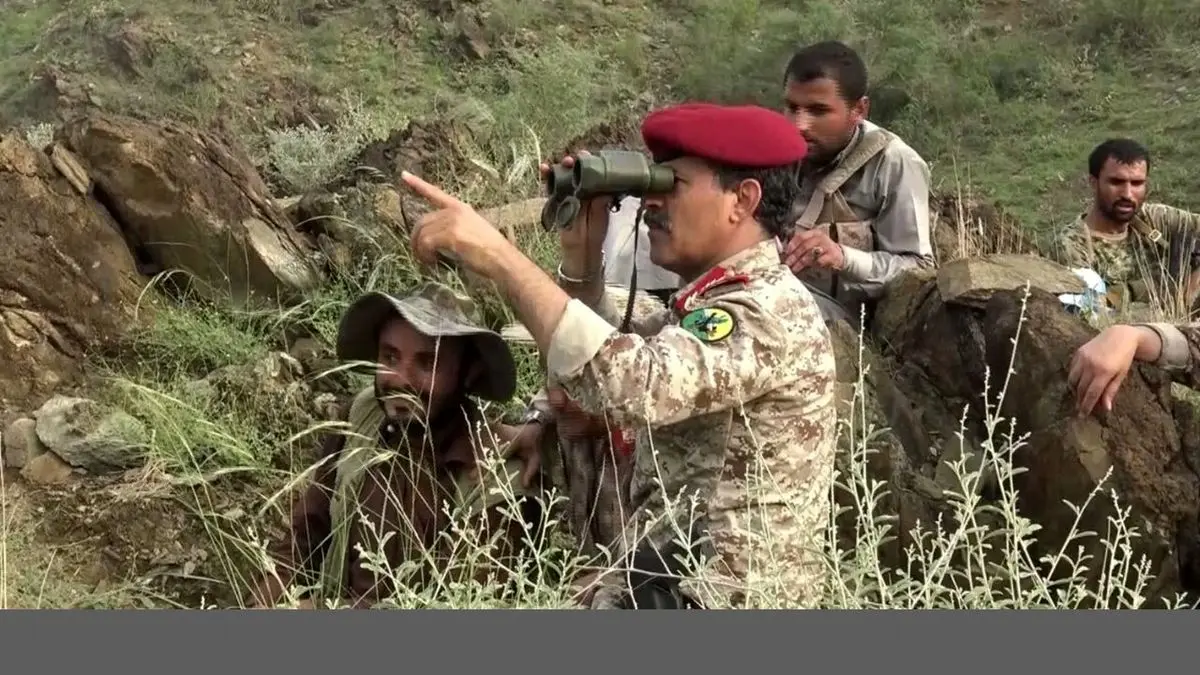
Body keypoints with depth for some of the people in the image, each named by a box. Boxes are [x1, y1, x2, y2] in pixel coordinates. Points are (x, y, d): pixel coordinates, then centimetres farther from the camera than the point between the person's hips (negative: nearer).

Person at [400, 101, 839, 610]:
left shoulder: (771, 311, -19)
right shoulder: (717, 301, 12)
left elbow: (634, 385, -35)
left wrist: (497, 257, -33)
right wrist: (581, 254, 4)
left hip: (716, 596, -9)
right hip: (671, 580, 9)